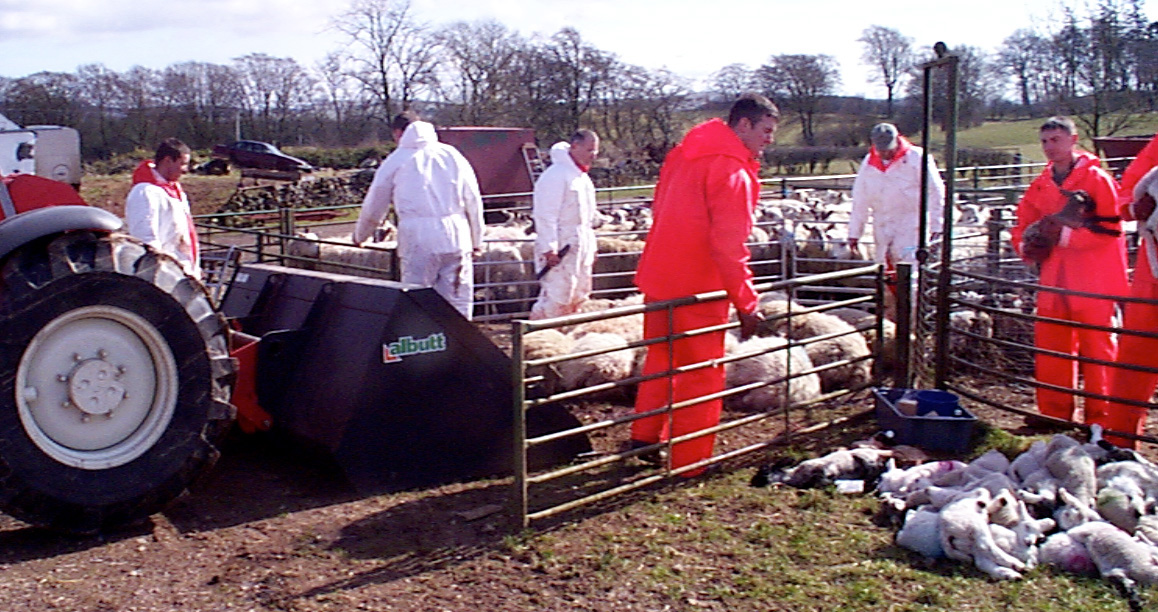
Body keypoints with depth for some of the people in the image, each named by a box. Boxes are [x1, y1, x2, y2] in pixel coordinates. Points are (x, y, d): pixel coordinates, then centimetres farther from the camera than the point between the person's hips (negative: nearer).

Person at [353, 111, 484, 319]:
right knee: (458, 300, 6)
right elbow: (473, 201, 13)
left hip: (417, 241, -2)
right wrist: (476, 241, 20)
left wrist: (360, 236, 32)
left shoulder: (396, 160, 8)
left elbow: (374, 207, 15)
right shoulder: (452, 154, 14)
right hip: (455, 238, 3)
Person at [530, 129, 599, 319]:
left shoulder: (582, 177, 15)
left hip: (580, 245, 10)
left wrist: (591, 247, 21)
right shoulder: (556, 175, -15)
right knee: (556, 296, -12)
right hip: (560, 247, -10)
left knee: (578, 297, 14)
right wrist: (549, 249, -22)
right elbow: (545, 216, -19)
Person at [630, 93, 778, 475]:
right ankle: (689, 462, 13)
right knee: (702, 374, 4)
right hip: (697, 287, -8)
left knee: (660, 357, 22)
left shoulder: (683, 154, 10)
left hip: (658, 277, 9)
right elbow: (728, 245, -22)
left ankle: (644, 437, 33)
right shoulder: (732, 171, -17)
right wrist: (746, 303, -16)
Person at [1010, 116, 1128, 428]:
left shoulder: (1096, 178, -6)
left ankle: (1099, 420, 9)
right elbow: (1024, 223, 19)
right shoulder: (1041, 184, 12)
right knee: (1049, 346, 8)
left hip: (1092, 279, -6)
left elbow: (1111, 227, -15)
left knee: (1096, 347, 0)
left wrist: (1066, 235, -22)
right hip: (1054, 279, 6)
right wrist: (1025, 246, -1)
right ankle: (1054, 414, 20)